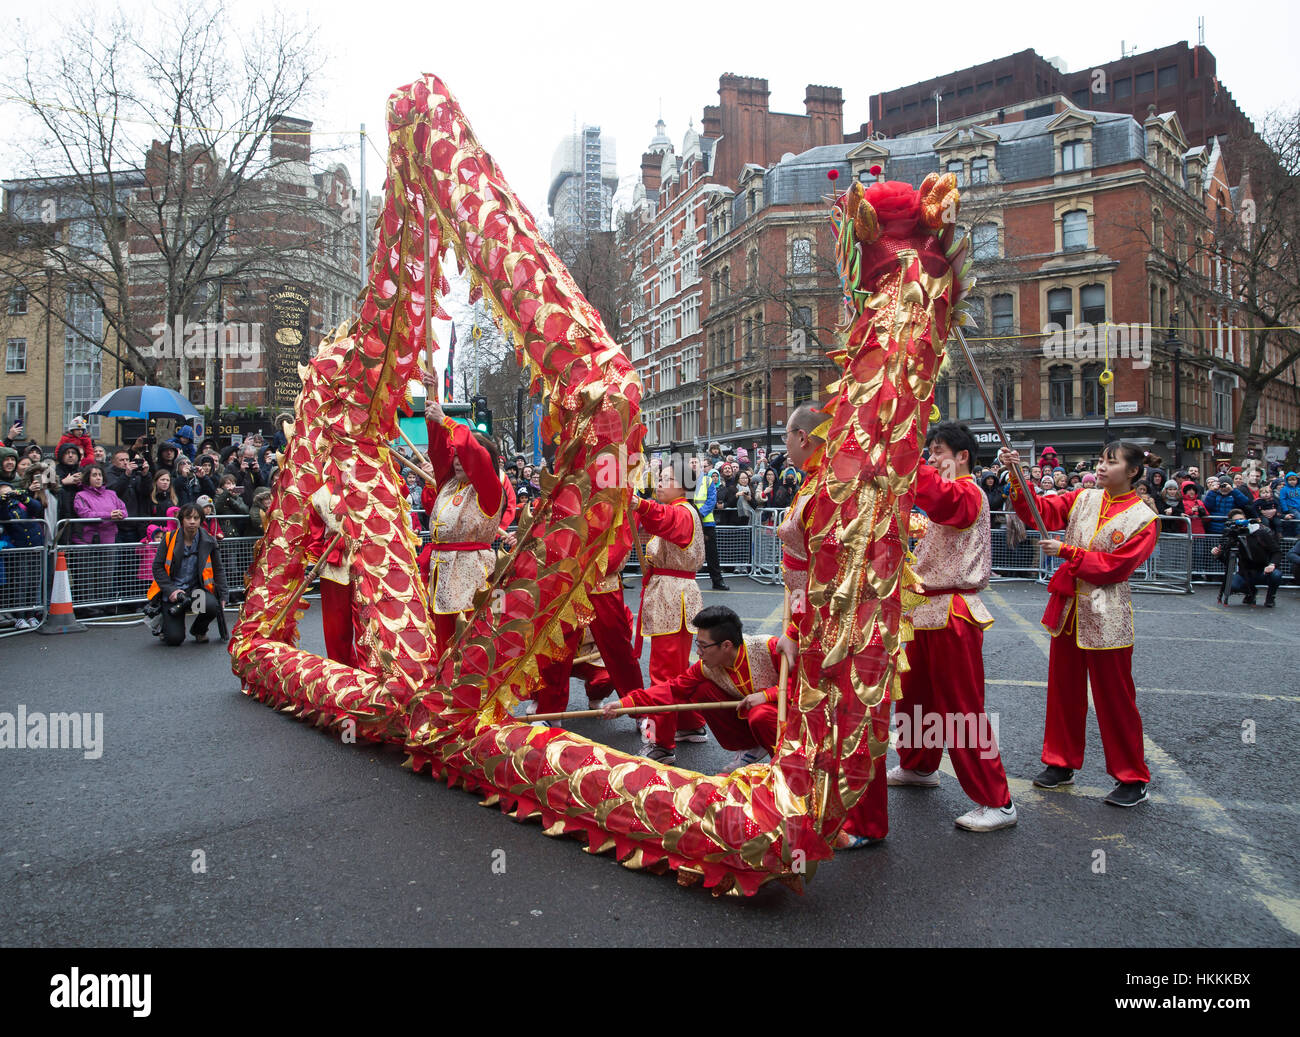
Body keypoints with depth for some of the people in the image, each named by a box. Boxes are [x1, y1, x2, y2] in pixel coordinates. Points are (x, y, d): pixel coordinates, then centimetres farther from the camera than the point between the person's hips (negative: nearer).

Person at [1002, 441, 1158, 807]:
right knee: (1063, 690, 13)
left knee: (1114, 698, 2)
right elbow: (1039, 510, -2)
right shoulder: (1083, 499, 5)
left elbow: (1116, 565, -14)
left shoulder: (1143, 518, -7)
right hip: (1067, 608, 5)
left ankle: (1132, 779, 16)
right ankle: (1061, 763, 27)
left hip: (1106, 616, -5)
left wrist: (1066, 552, -17)